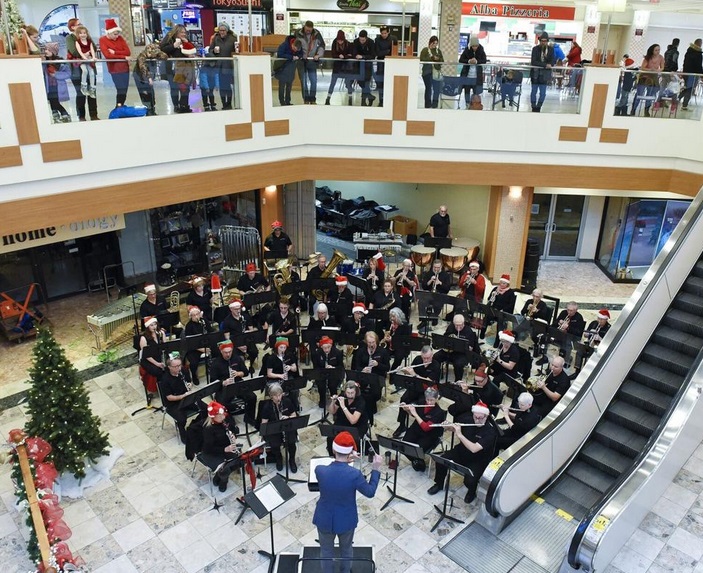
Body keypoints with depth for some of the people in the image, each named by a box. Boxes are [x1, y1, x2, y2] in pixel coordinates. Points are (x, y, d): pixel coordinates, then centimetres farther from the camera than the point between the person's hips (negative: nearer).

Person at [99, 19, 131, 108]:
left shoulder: (120, 38, 10)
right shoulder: (103, 40, -3)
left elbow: (128, 52, 0)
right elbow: (107, 55, -15)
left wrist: (115, 52, -13)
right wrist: (124, 57, -14)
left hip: (125, 67, 6)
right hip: (114, 69, -5)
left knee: (124, 90, 6)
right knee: (121, 90, -13)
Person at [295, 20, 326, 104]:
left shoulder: (317, 34, 1)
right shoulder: (298, 33, -2)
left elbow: (322, 44, 9)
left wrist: (318, 54, -7)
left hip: (312, 60, 1)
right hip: (301, 60, -1)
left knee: (313, 80, -1)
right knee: (303, 81, 2)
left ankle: (313, 99, 9)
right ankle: (306, 99, 11)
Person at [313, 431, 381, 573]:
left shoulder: (319, 470, -25)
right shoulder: (355, 474, -30)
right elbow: (370, 492, -12)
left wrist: (342, 461, 2)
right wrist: (376, 469, -8)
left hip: (325, 520, 0)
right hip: (346, 520, 0)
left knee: (326, 551, 27)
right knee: (346, 548, 30)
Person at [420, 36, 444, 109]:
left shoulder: (438, 51, 15)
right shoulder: (425, 50, 3)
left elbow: (442, 61, 13)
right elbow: (422, 59, -9)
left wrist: (438, 59, -9)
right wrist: (432, 58, -16)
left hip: (437, 72, 3)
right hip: (427, 72, -3)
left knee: (437, 89, -4)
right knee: (428, 88, 1)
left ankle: (434, 105, 5)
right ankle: (427, 105, 9)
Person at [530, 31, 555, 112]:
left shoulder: (551, 49, 0)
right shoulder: (535, 49, -4)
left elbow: (552, 62, -3)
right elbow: (533, 62, -15)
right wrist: (545, 65, -23)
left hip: (545, 74, 1)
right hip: (535, 73, -1)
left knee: (543, 93, -1)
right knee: (534, 91, 6)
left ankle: (538, 108, 11)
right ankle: (534, 108, 17)